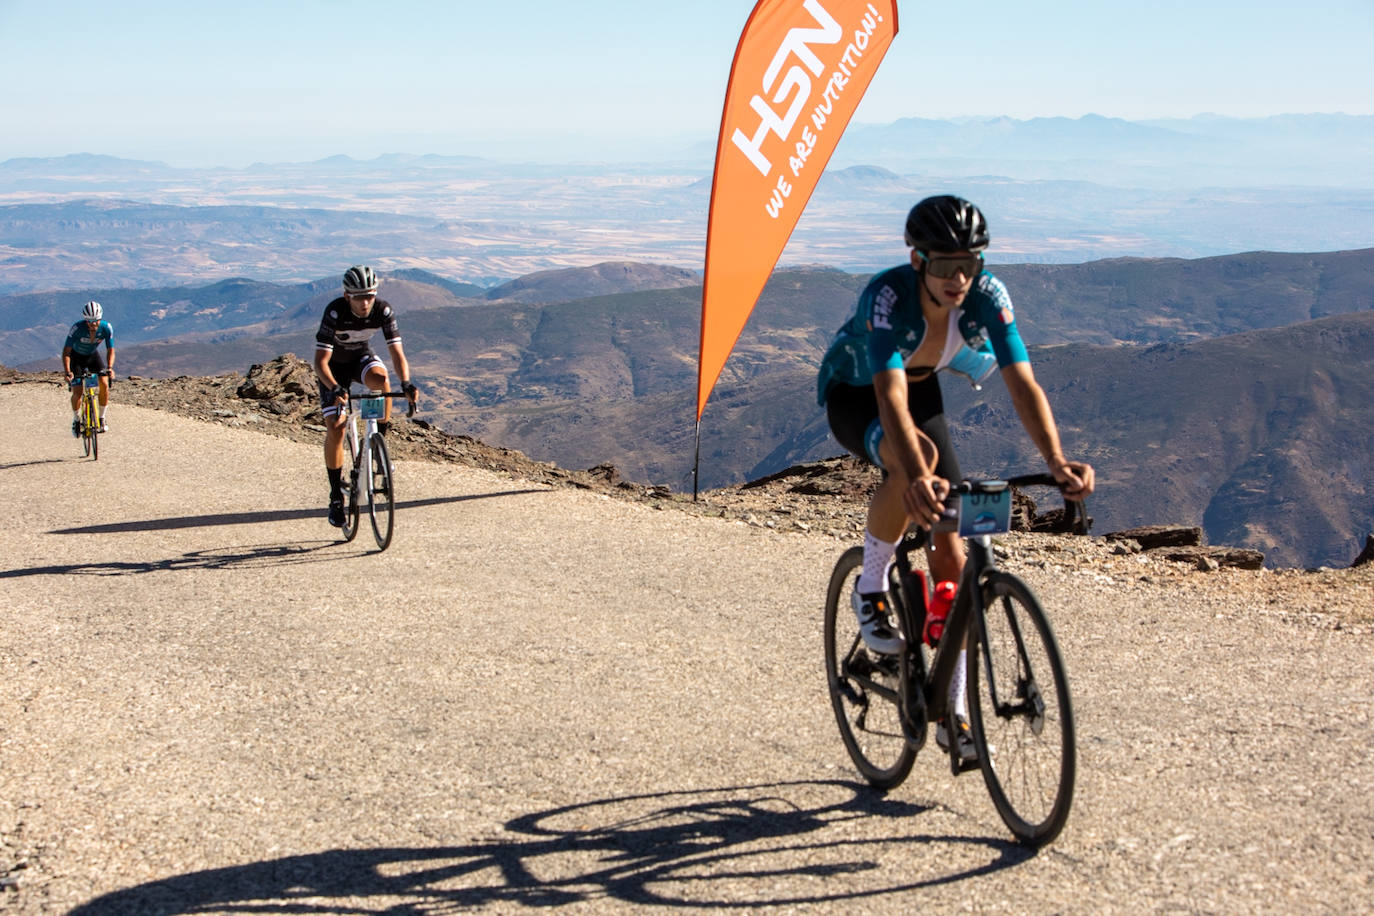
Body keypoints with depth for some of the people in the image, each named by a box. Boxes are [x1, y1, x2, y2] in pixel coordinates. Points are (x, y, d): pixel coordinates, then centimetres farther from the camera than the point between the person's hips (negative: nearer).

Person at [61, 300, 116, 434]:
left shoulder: (106, 328, -25)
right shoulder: (78, 328, -33)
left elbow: (110, 350, -20)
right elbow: (66, 351, -32)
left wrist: (109, 368, -38)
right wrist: (67, 371, -45)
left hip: (93, 355, 2)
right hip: (76, 357, -2)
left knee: (104, 384, -18)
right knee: (77, 392, -13)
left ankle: (102, 418, 1)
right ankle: (76, 420, 14)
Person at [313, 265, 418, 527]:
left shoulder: (383, 310, -25)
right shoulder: (335, 312, -32)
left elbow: (396, 352, -26)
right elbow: (320, 362, -35)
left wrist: (406, 383, -44)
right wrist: (335, 388, -53)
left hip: (362, 357, 2)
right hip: (335, 365, -2)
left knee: (381, 379, -34)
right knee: (335, 427, -14)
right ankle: (336, 496, -1)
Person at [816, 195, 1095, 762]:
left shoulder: (987, 296, -27)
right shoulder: (888, 296, -38)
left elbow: (1023, 384, -33)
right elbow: (891, 397, -50)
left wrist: (1056, 461, -50)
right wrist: (916, 476, -66)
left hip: (922, 390, 4)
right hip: (853, 393, -4)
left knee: (951, 550, -5)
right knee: (917, 458, -39)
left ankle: (954, 715, 5)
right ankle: (870, 589, -13)